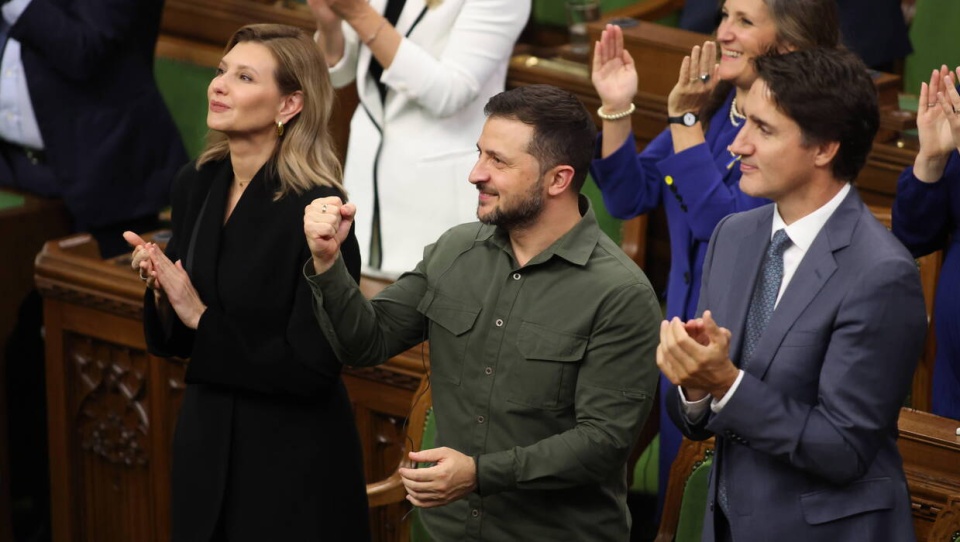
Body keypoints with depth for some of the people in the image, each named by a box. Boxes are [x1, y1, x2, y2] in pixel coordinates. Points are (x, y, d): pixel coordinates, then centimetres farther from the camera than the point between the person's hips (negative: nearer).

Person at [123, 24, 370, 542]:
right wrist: (161, 291, -12)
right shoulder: (196, 184, 0)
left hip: (292, 463, -6)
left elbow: (311, 367, -21)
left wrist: (203, 320, -19)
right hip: (205, 446, 6)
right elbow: (167, 340, 8)